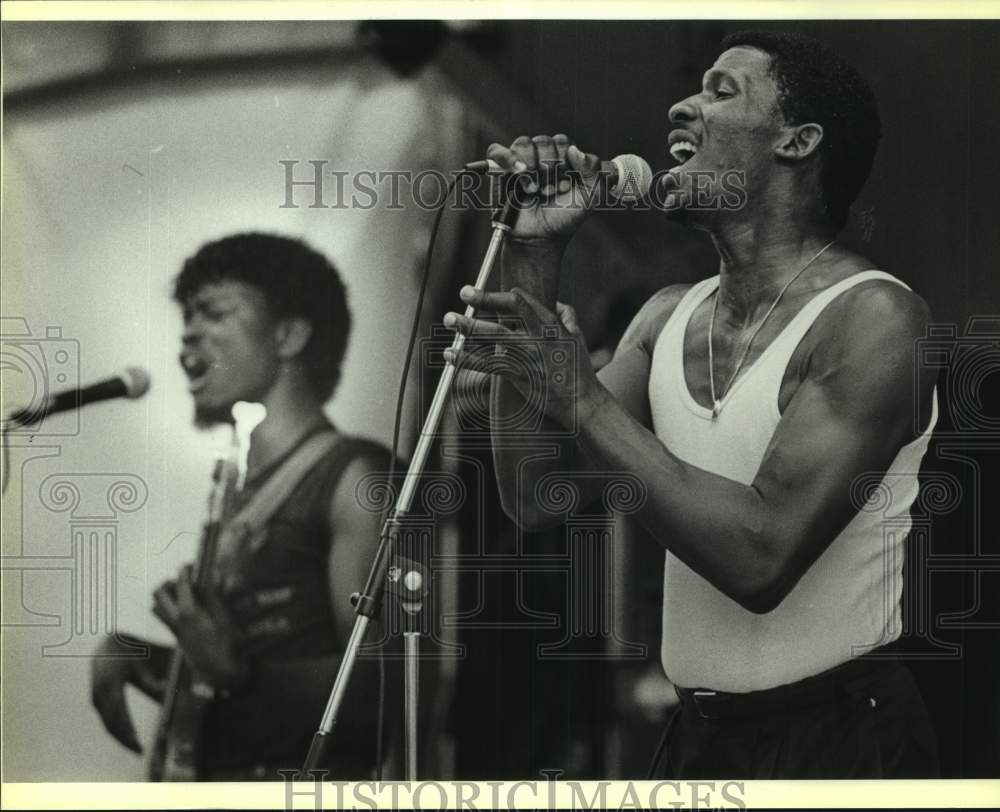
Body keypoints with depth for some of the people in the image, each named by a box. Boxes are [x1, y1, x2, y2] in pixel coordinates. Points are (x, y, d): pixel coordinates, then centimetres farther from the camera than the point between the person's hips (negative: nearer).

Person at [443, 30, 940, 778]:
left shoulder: (873, 318, -15)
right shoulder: (669, 318, 6)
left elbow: (762, 555, -24)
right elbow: (538, 497, -1)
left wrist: (581, 396, -23)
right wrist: (534, 256, -3)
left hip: (839, 743, -6)